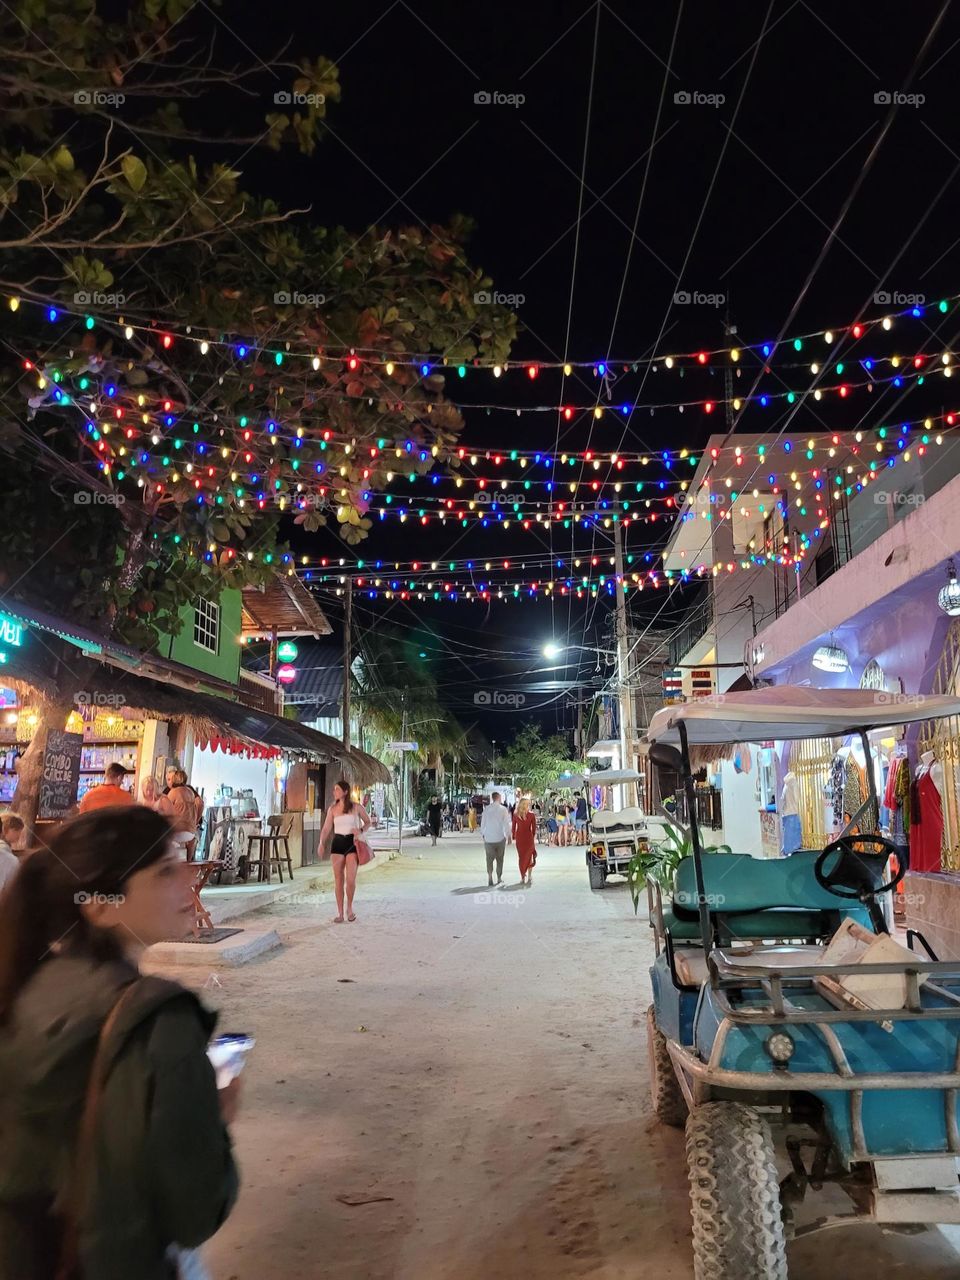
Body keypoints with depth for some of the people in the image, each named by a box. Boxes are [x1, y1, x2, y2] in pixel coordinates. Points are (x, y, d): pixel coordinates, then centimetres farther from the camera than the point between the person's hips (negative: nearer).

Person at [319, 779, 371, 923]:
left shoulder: (357, 807, 0)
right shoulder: (332, 809, 6)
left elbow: (368, 822, 12)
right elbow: (326, 828, 4)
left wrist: (361, 830, -8)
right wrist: (321, 843, -13)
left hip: (352, 843, -2)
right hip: (338, 843, 2)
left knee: (350, 879, -10)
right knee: (338, 879, 3)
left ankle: (350, 907, 15)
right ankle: (340, 913, 12)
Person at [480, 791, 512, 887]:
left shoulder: (486, 809, -1)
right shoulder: (503, 809, -8)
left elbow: (483, 822, 5)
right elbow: (506, 824, -7)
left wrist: (483, 834, 18)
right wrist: (509, 835, 3)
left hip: (488, 838, 1)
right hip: (500, 837, -1)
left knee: (489, 858, 6)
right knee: (499, 858, 13)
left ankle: (490, 876, -13)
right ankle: (499, 878, 20)